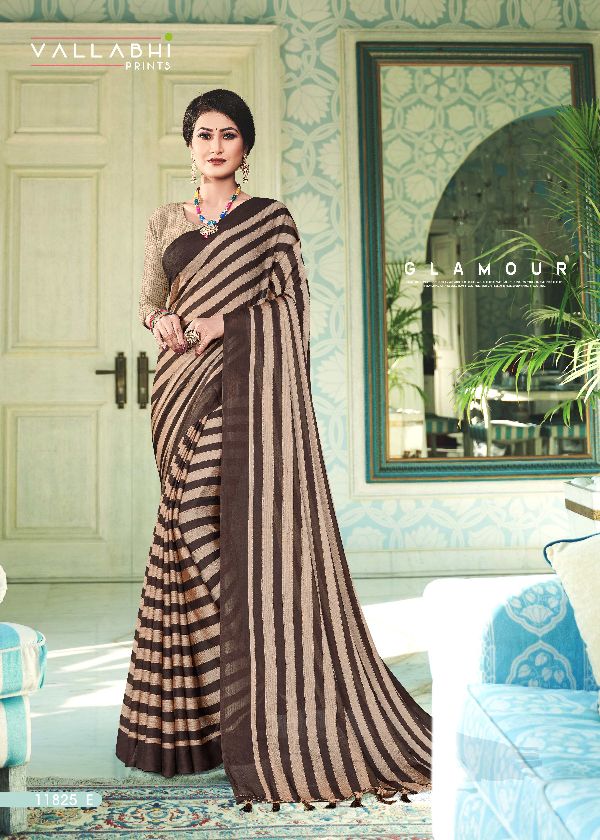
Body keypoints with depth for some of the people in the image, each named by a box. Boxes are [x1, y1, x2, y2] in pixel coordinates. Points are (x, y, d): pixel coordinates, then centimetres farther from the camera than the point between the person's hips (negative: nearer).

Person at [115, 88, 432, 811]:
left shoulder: (271, 219, 6)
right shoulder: (166, 222, 17)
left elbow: (292, 300, 1)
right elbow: (148, 297, 17)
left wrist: (224, 321, -12)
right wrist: (162, 321, -6)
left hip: (250, 382, -4)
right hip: (186, 385, 4)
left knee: (251, 523, -8)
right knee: (191, 523, 3)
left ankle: (269, 713, 2)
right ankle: (194, 708, 14)